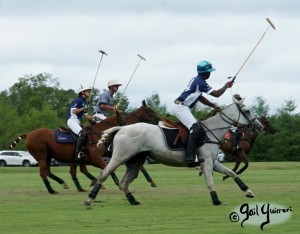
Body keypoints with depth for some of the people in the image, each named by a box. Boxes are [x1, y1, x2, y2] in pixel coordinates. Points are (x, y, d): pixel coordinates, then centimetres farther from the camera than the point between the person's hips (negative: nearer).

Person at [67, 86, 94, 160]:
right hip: (72, 121, -10)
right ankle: (78, 153, -36)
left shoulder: (85, 103, 20)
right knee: (82, 133, -30)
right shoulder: (77, 101, -7)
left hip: (78, 122, 10)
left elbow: (86, 116, 20)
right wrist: (82, 109, -21)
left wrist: (94, 117, 8)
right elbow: (74, 111, -16)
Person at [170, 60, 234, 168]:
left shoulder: (195, 80, 19)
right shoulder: (200, 82, -12)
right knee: (196, 128, -26)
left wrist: (213, 106, 20)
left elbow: (200, 97, 27)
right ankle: (190, 158, -38)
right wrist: (227, 86, 5)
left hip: (180, 107, 11)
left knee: (200, 129, 13)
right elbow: (216, 94, -11)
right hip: (181, 107, -11)